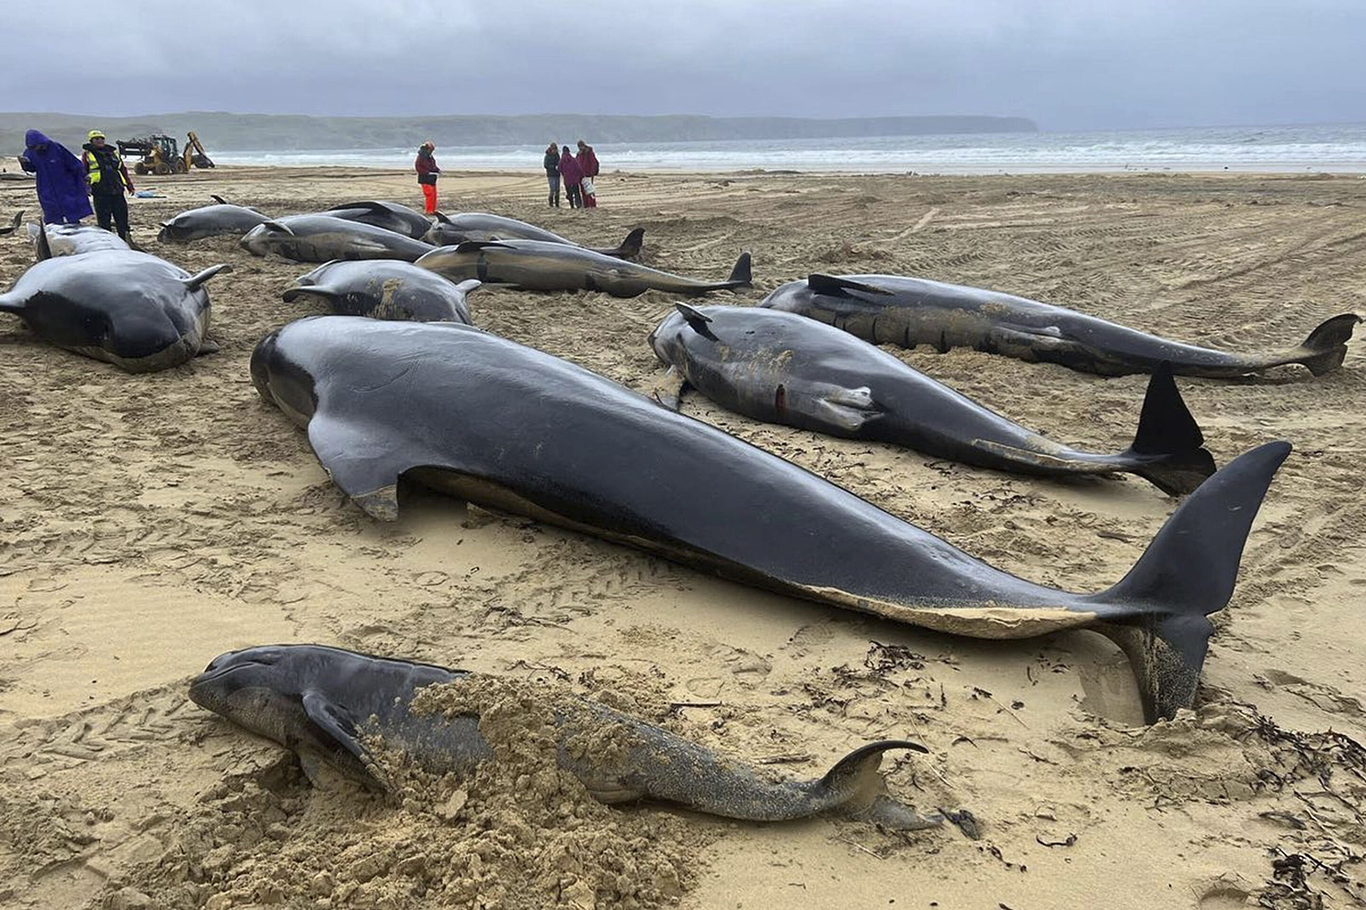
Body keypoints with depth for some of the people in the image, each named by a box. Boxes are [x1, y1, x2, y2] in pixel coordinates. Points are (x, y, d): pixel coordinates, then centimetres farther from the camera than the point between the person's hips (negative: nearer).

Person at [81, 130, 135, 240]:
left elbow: (123, 169, 24)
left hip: (117, 191, 3)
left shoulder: (113, 152, 20)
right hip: (100, 192, -3)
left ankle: (125, 239, 8)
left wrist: (129, 185, 18)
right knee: (104, 219, -3)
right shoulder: (87, 154, 10)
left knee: (122, 216, 2)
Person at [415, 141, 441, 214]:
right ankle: (429, 211, -8)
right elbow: (417, 167, -16)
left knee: (434, 194, 9)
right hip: (425, 179, -9)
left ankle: (433, 210, 15)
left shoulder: (430, 157, 14)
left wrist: (438, 170, 4)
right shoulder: (421, 157, -12)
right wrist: (426, 172, -23)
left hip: (432, 179, 9)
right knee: (429, 194, -12)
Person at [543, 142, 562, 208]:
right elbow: (546, 165, -13)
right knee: (552, 189, -12)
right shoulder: (548, 156, -7)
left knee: (557, 190, 5)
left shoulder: (557, 155, 10)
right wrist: (554, 167, -21)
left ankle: (557, 204, 11)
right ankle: (551, 204, -4)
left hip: (557, 174, 6)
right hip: (551, 175, -6)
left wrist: (559, 166, 0)